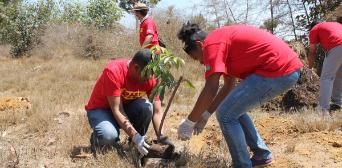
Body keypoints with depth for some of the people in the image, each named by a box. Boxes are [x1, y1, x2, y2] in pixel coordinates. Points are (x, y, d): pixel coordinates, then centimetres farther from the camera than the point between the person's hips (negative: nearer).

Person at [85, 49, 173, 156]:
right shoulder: (113, 71, -29)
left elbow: (157, 112, -14)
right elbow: (117, 110, -33)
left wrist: (162, 138, -30)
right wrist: (135, 137, -41)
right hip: (101, 110, -4)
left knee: (147, 107, -28)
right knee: (109, 136, -36)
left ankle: (140, 144, -7)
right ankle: (96, 139, 0)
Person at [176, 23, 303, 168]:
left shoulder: (211, 43, -7)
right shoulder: (225, 39, 22)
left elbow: (210, 90, -13)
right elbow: (229, 86, 25)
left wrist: (189, 122, -3)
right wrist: (206, 114, 25)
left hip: (279, 71, -10)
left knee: (226, 115, -3)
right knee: (235, 109, 21)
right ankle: (262, 155, 29)